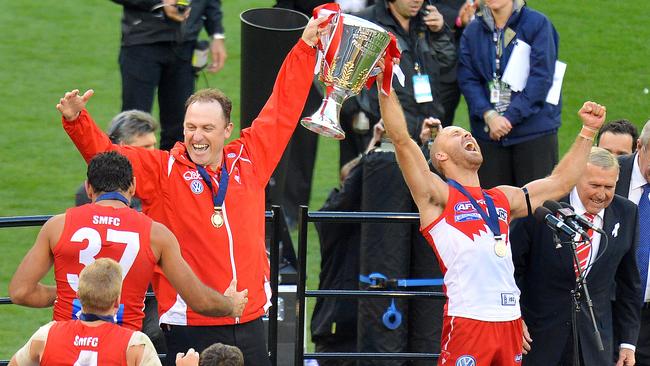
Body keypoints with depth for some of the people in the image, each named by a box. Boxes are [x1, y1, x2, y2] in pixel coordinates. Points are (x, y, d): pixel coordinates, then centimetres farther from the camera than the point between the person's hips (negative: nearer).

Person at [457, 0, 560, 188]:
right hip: (488, 132, 3)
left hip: (534, 131, -3)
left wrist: (510, 117, -15)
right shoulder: (472, 32, 9)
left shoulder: (538, 24, -2)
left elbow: (540, 78, -9)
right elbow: (467, 79, 3)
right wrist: (488, 115, -13)